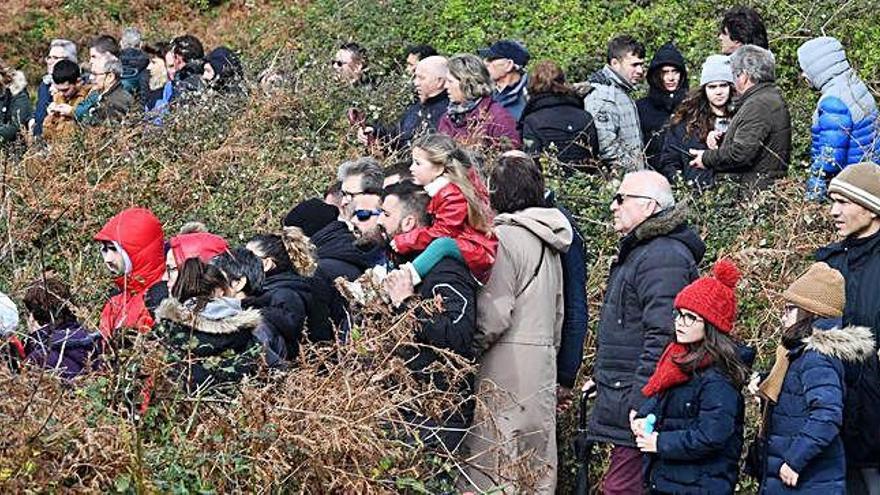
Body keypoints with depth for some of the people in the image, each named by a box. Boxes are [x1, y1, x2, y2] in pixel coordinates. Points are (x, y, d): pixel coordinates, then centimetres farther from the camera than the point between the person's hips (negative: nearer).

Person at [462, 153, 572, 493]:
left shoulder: (505, 236, -11)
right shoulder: (547, 242, 14)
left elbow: (494, 314, -16)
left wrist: (468, 350, -5)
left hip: (507, 365, -8)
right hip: (543, 361, 9)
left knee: (494, 463, -6)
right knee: (536, 464, 11)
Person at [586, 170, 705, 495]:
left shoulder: (663, 257, -15)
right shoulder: (638, 251, 21)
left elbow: (662, 335, -24)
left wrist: (640, 401, -25)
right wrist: (600, 377, 26)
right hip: (622, 393, 11)